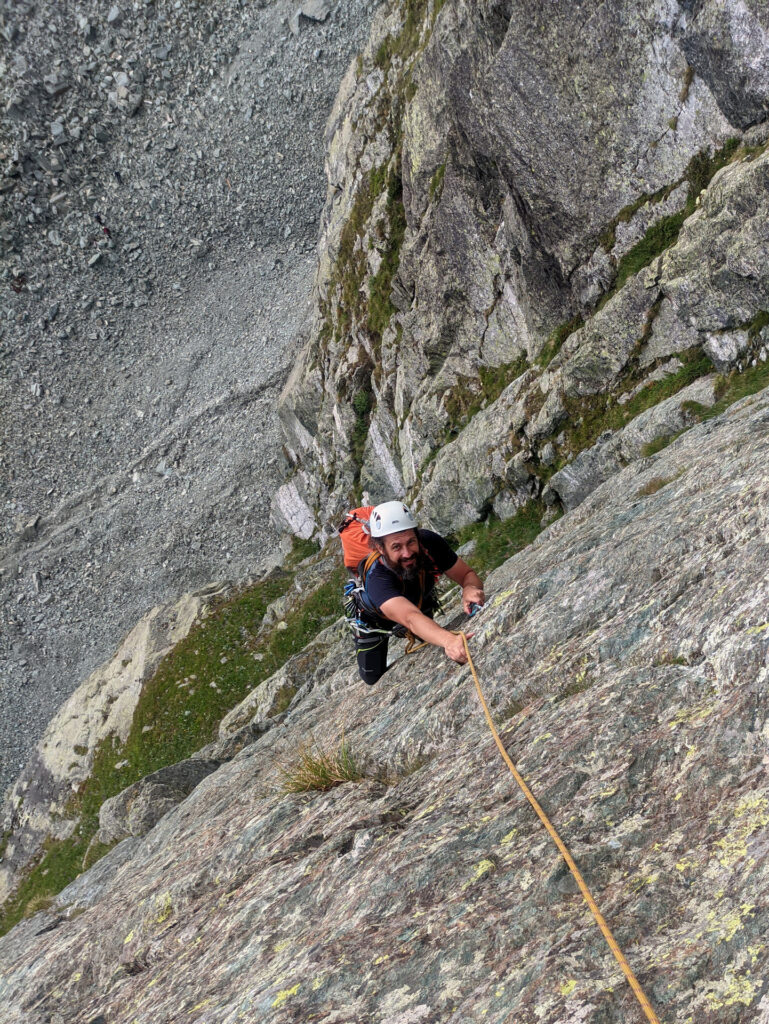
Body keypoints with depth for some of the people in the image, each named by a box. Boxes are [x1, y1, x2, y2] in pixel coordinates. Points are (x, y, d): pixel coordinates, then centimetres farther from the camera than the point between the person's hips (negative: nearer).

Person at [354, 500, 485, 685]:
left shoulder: (430, 543, -37)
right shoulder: (377, 579, -50)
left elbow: (467, 574, -26)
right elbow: (411, 618, -65)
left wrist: (470, 588, -53)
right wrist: (449, 640, -84)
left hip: (421, 604, 3)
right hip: (377, 620, -3)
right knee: (373, 678, 8)